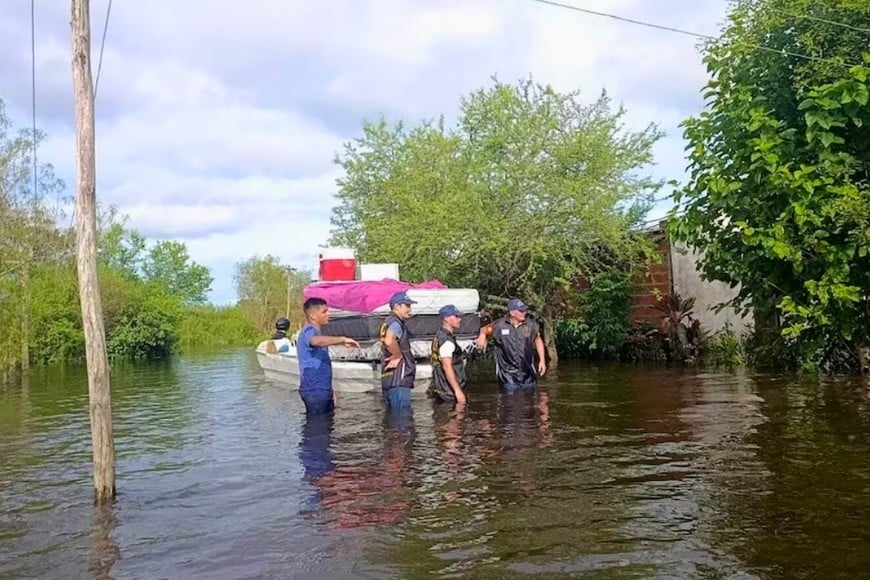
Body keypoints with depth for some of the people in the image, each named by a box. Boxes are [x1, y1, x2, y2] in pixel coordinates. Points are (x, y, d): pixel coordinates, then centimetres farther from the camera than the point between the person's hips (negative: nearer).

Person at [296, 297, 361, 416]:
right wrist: (342, 339, -37)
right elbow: (316, 341, -39)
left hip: (322, 389, 10)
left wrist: (329, 390, 26)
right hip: (314, 390, -10)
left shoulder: (314, 331, 20)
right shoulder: (309, 331, -12)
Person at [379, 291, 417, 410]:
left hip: (389, 379, 11)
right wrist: (398, 356, -16)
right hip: (398, 379, -11)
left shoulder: (388, 322, 22)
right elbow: (389, 341, -32)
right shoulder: (395, 323, -11)